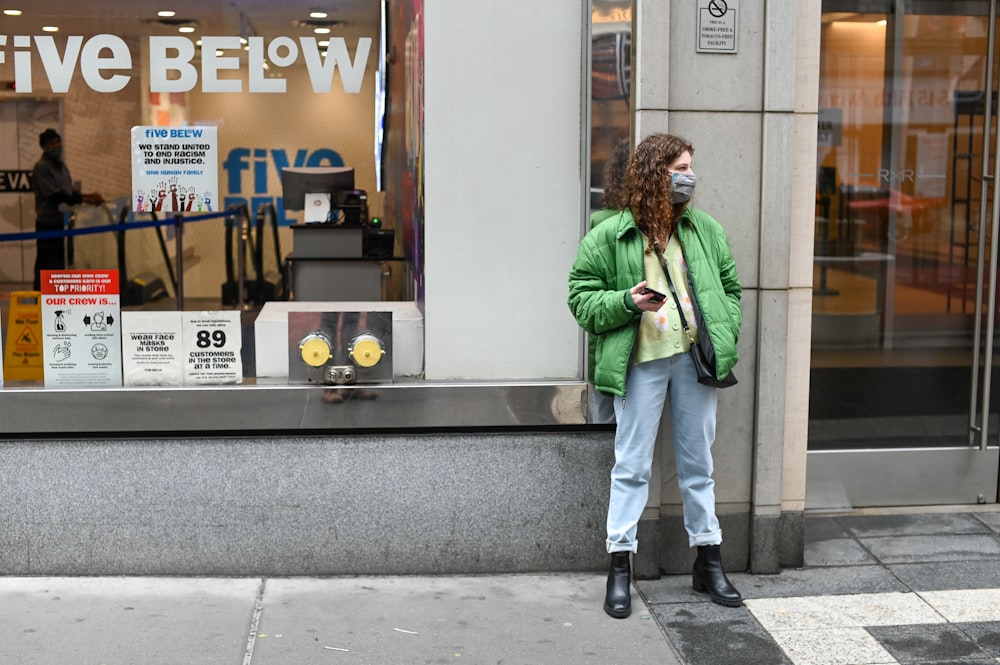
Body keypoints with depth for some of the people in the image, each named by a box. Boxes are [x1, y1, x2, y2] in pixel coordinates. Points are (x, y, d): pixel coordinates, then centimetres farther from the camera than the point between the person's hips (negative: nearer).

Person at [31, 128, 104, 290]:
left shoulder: (61, 165, 15)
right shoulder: (41, 167, -11)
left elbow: (69, 192, 16)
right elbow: (55, 195, -20)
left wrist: (89, 197, -2)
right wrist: (84, 199, -23)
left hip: (63, 222, 8)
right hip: (48, 224, -8)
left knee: (61, 264, 12)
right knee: (47, 266, -5)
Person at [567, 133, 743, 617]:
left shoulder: (705, 230, 10)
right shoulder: (608, 236, -2)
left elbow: (730, 288, 17)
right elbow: (581, 296, 0)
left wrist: (726, 338, 4)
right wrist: (626, 302, -16)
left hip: (695, 357, 4)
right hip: (641, 361, -3)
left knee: (698, 462, 12)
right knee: (632, 464, 2)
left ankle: (708, 560, 23)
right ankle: (620, 566, 11)